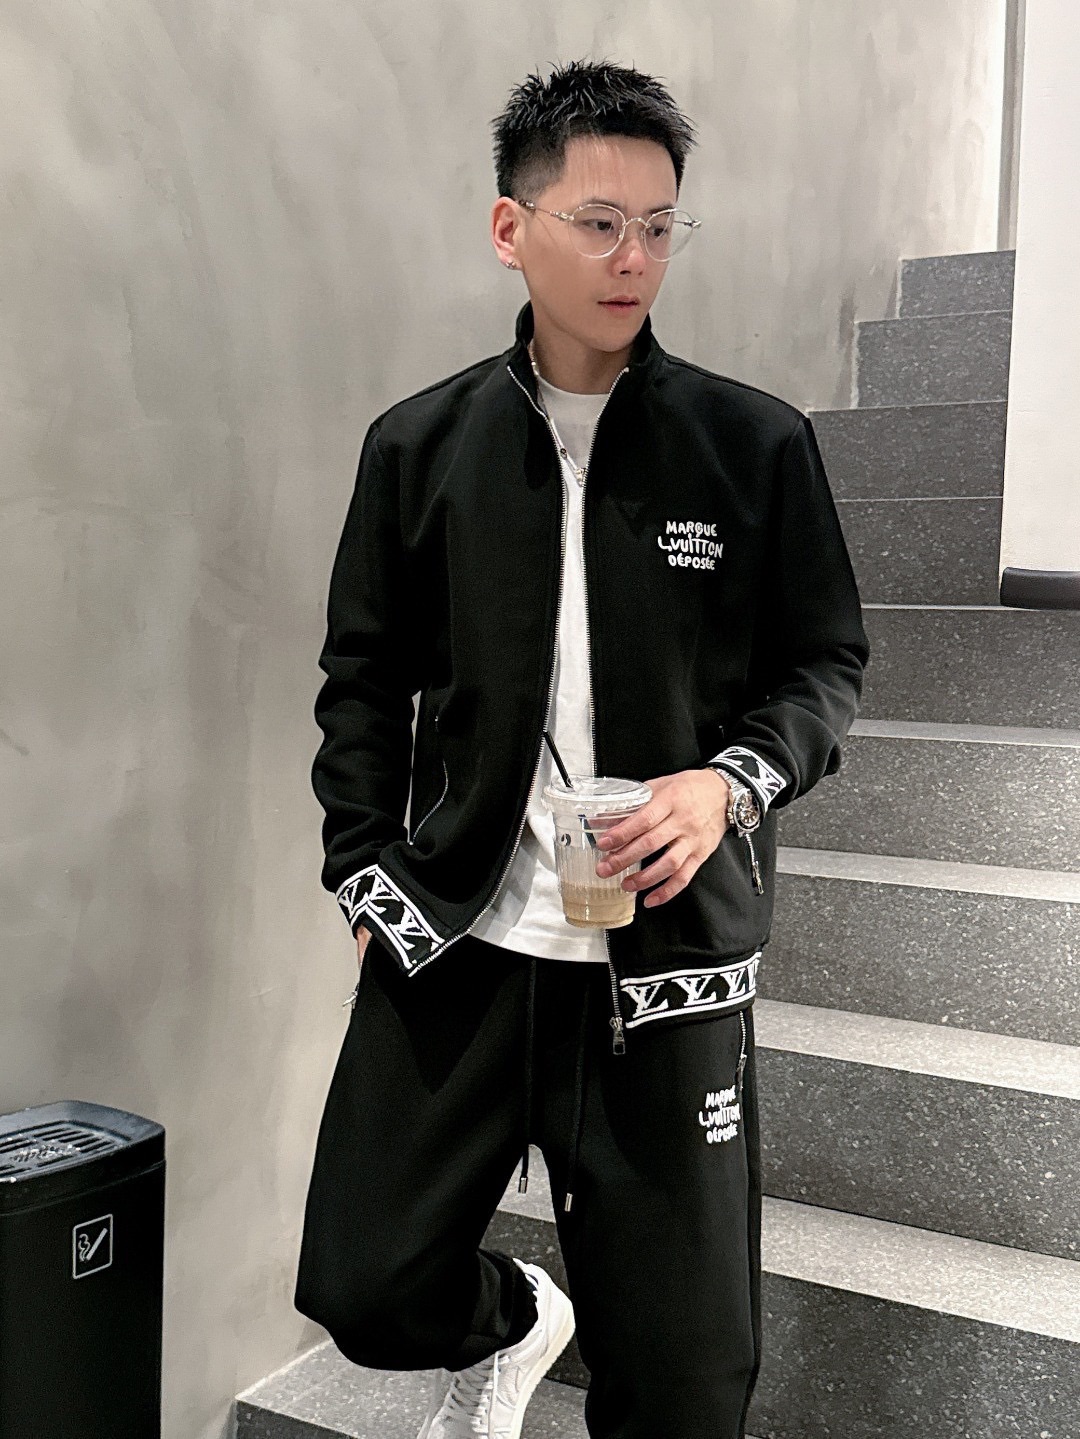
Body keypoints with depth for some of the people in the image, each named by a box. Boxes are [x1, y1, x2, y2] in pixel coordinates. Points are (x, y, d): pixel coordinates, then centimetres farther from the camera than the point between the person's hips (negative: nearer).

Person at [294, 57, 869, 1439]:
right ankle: (506, 1324, 40)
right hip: (449, 938, 2)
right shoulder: (418, 442, 4)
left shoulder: (758, 443, 0)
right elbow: (363, 678, 9)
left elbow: (825, 663, 5)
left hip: (667, 954, -1)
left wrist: (731, 782, -14)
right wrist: (368, 878, 1)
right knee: (365, 1289, 6)